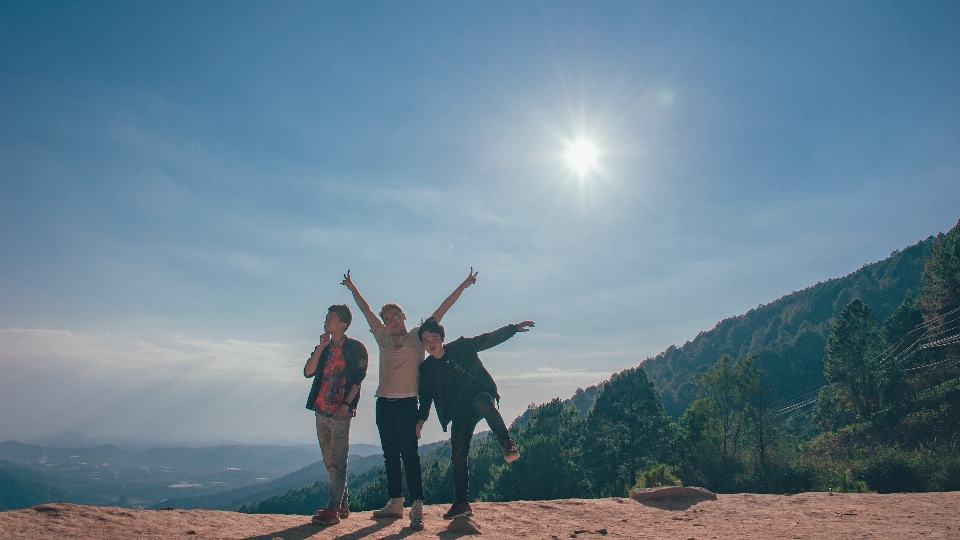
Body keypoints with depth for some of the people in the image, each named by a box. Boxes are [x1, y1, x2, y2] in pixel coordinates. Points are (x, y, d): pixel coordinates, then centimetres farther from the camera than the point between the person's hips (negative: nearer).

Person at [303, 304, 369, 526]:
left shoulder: (355, 348, -4)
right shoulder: (323, 348, 15)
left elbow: (358, 379, -9)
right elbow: (308, 372, 2)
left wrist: (347, 404, -17)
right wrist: (321, 347, -5)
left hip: (340, 411, -7)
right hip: (321, 410, 7)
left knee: (337, 462, -7)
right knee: (330, 462, 12)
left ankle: (333, 510, -5)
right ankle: (342, 505, 22)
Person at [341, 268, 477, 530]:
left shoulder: (418, 335, 3)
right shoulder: (383, 336, 13)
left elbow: (441, 310, 0)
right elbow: (366, 309, 22)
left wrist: (463, 286, -2)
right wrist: (352, 288, 28)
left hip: (407, 402, -5)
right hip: (384, 402, 5)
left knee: (410, 455, -8)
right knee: (390, 455, 10)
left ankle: (417, 506, -6)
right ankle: (395, 503, 18)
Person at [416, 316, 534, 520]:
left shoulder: (461, 347, -4)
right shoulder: (426, 369, 6)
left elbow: (489, 339, -2)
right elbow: (425, 397, 16)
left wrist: (514, 327, -8)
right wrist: (421, 419, 2)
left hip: (480, 396, -3)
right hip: (459, 414, 4)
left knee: (482, 401, -40)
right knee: (458, 456, -3)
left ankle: (508, 445, -41)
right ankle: (462, 503, 10)